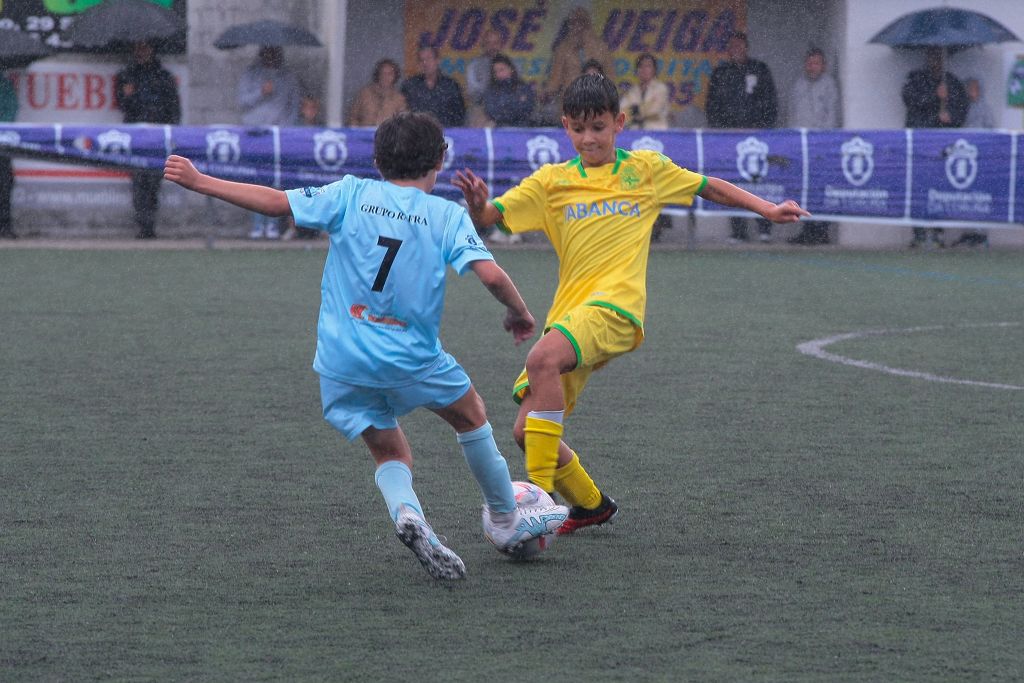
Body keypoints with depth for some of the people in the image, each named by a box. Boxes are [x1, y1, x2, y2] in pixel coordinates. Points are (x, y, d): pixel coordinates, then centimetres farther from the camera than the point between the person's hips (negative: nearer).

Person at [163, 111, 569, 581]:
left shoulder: (351, 194, 2)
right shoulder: (448, 215, -1)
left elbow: (276, 202, -1)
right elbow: (491, 275, -13)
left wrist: (199, 182, 6)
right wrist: (519, 314, 8)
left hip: (341, 362, 2)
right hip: (410, 357, -2)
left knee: (391, 456, 18)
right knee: (471, 415, 25)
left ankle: (406, 512, -14)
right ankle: (506, 523, 35)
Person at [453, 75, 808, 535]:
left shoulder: (645, 168, 11)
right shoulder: (552, 181, 14)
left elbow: (710, 188, 24)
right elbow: (490, 217, 5)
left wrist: (768, 209, 19)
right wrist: (477, 205, -18)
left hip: (616, 306, -5)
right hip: (568, 314, 5)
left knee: (542, 359, -35)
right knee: (528, 432, -3)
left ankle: (541, 496, -33)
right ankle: (591, 504, 26)